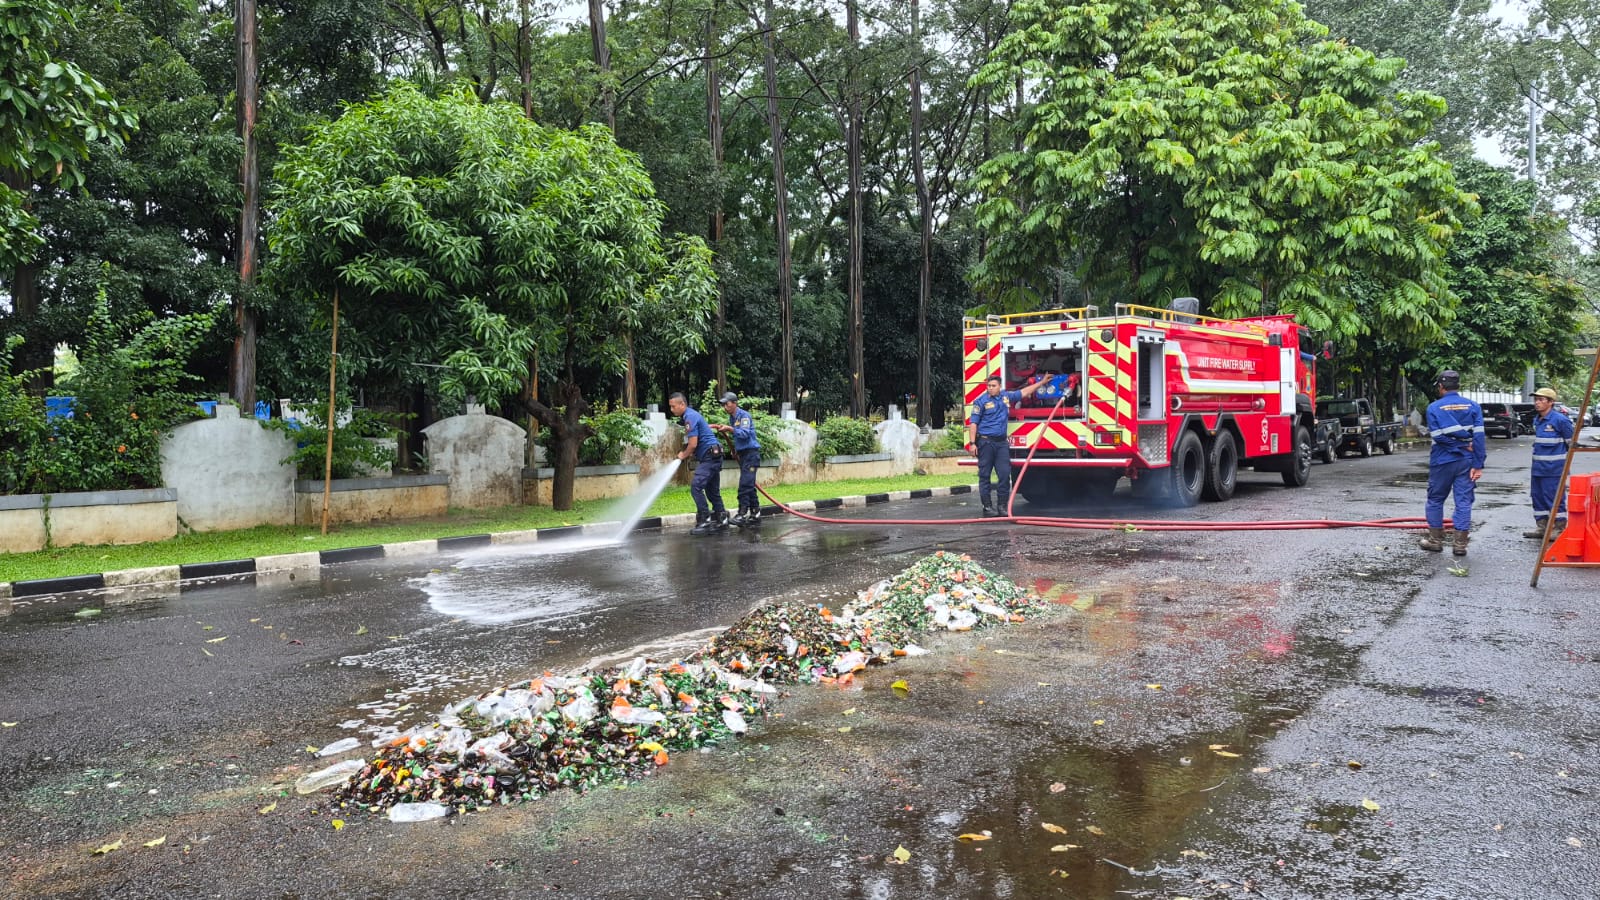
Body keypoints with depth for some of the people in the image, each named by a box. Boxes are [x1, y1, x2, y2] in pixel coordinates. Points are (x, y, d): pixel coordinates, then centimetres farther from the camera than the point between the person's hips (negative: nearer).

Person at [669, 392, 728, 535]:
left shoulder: (690, 417, -15)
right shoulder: (690, 415, 17)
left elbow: (693, 444, -19)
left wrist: (683, 455, -2)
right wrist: (690, 455, 10)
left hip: (710, 457, -11)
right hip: (712, 457, 11)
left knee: (696, 486, -16)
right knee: (712, 491, 12)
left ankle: (704, 521, -16)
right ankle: (721, 521, 15)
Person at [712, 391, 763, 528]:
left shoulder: (744, 415, -11)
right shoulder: (731, 418, 15)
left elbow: (744, 433, -24)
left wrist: (730, 429, -30)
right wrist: (735, 449, 14)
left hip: (751, 452, -9)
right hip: (742, 454, 9)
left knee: (745, 485, -15)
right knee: (749, 486, 10)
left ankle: (742, 515, -18)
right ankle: (755, 515, 15)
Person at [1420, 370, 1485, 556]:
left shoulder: (1434, 408, -5)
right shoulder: (1473, 406, 1)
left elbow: (1437, 436, -13)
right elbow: (1479, 437, -5)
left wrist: (1462, 445, -4)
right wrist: (1478, 465, -6)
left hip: (1442, 461, -2)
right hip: (1466, 462, 2)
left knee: (1435, 500, 13)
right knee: (1464, 501, 5)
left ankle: (1435, 540, 17)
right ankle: (1460, 544, 4)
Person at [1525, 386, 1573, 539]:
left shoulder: (1560, 420, -13)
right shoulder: (1537, 420, 10)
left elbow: (1571, 442, -6)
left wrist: (1564, 460, 0)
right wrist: (1538, 456, 18)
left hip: (1553, 468, -8)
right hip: (1538, 467, 8)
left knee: (1555, 498, -3)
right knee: (1538, 496, 12)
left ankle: (1560, 528, 6)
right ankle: (1541, 527, 21)